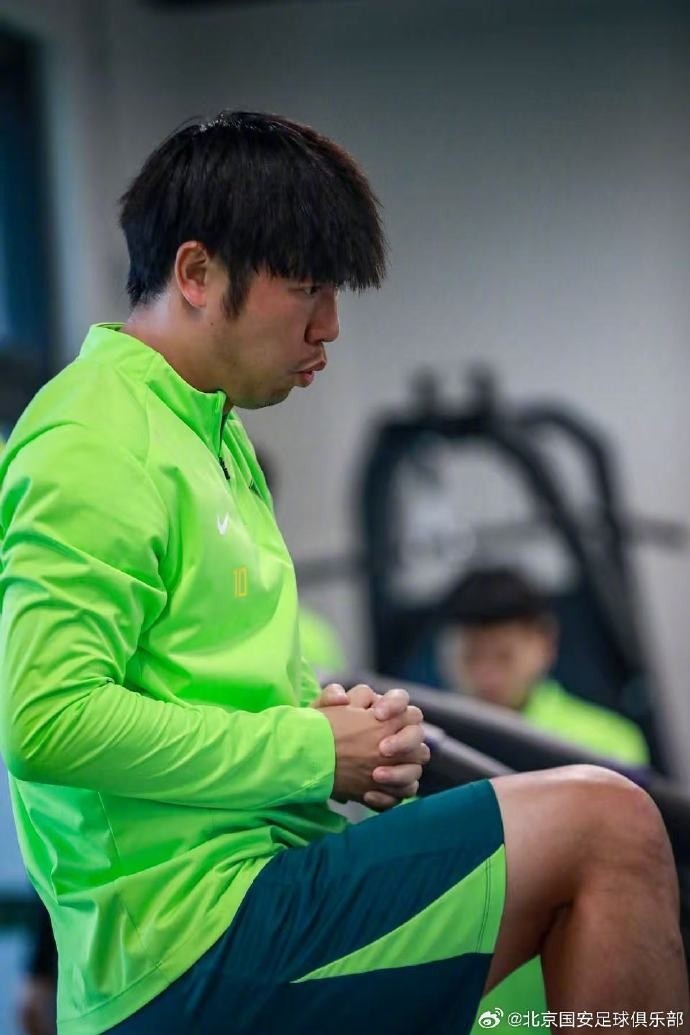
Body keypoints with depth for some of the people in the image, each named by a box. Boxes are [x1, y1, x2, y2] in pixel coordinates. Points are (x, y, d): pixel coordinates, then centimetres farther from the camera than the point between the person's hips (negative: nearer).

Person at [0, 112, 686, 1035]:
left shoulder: (212, 438, 20)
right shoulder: (96, 447, -13)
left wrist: (328, 709, 6)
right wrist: (311, 748, -15)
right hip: (194, 939, -10)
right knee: (609, 825, -13)